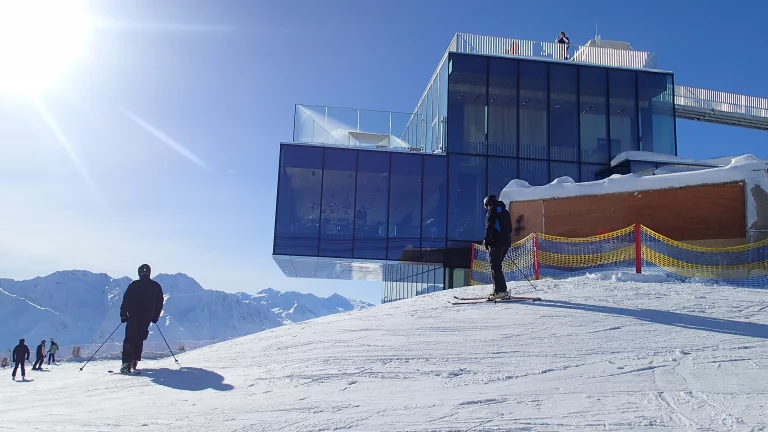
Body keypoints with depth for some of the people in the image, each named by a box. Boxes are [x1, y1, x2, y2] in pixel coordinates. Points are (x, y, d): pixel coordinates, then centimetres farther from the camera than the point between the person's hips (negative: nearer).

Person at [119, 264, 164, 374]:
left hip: (133, 316, -3)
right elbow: (159, 304, 8)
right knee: (139, 339, 15)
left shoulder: (134, 285, -3)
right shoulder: (156, 286, 5)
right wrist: (155, 317, 16)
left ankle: (127, 363, -12)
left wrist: (123, 314, 0)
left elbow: (126, 300, -6)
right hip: (147, 318, 3)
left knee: (129, 339, -1)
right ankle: (134, 361, 11)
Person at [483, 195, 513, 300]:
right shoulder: (505, 211, 23)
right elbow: (509, 229, 23)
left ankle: (500, 290, -17)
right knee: (497, 265, 14)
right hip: (506, 242, 8)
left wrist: (486, 240, -9)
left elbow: (489, 227, -11)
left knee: (495, 266, -9)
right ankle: (501, 290, 11)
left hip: (497, 242, -8)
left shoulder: (492, 210, -2)